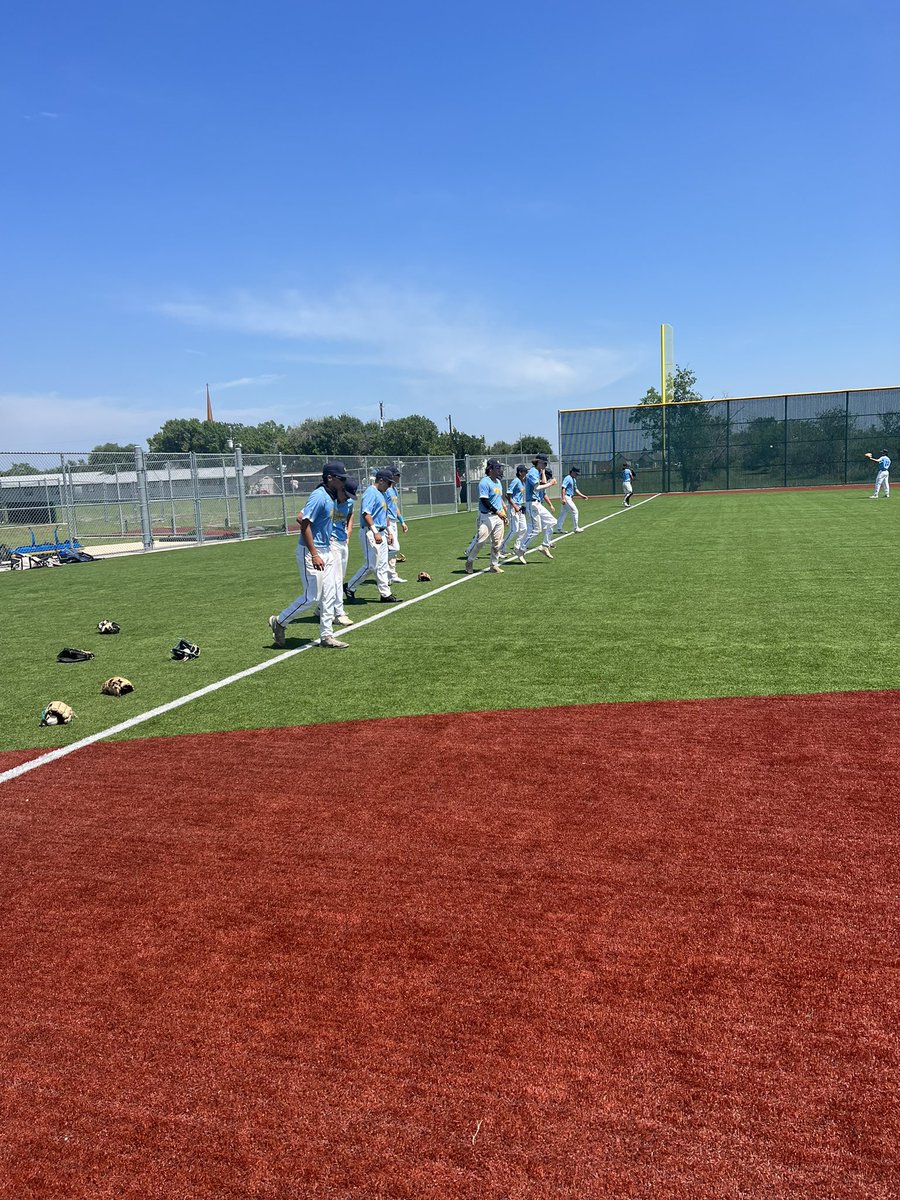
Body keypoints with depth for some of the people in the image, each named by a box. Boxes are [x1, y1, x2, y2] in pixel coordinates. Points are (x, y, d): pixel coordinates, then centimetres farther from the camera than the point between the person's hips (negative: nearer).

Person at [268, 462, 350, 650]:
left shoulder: (332, 498, 11)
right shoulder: (319, 496, -18)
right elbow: (305, 525, -22)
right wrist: (314, 555, -25)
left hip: (326, 551, 10)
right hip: (311, 551, -10)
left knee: (328, 596, 9)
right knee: (312, 597, -5)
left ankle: (326, 636, 15)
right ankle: (279, 622, 12)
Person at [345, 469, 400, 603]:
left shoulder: (382, 494, 17)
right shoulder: (371, 492, -14)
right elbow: (366, 513, -23)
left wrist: (388, 531, 24)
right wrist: (375, 532, -28)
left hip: (381, 533, 10)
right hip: (370, 533, -10)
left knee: (382, 565, 10)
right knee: (371, 565, -8)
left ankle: (385, 594, 14)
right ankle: (350, 587, 5)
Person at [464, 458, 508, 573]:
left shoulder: (498, 482, 16)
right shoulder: (485, 482, -12)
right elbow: (484, 501, -19)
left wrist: (505, 514, 18)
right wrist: (498, 512, -22)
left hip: (498, 517, 8)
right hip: (487, 517, -8)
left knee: (497, 543, 8)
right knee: (480, 540, -9)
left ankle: (494, 565, 17)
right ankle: (469, 561, 8)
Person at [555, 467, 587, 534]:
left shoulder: (574, 480, 18)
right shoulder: (568, 478, -13)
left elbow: (575, 490, 25)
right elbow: (563, 488, -21)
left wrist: (582, 495, 15)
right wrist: (563, 498, -29)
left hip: (569, 498, 10)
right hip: (566, 497, -10)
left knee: (563, 513, 10)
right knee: (575, 511, -5)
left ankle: (558, 529, 12)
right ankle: (575, 528, 2)